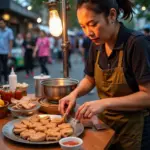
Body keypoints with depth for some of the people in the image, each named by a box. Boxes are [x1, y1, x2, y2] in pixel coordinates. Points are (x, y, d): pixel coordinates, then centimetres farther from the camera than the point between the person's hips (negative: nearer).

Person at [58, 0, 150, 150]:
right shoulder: (97, 45, -3)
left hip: (133, 129, -6)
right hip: (105, 123, 6)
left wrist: (105, 103, -29)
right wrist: (74, 93, -8)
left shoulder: (137, 43, -22)